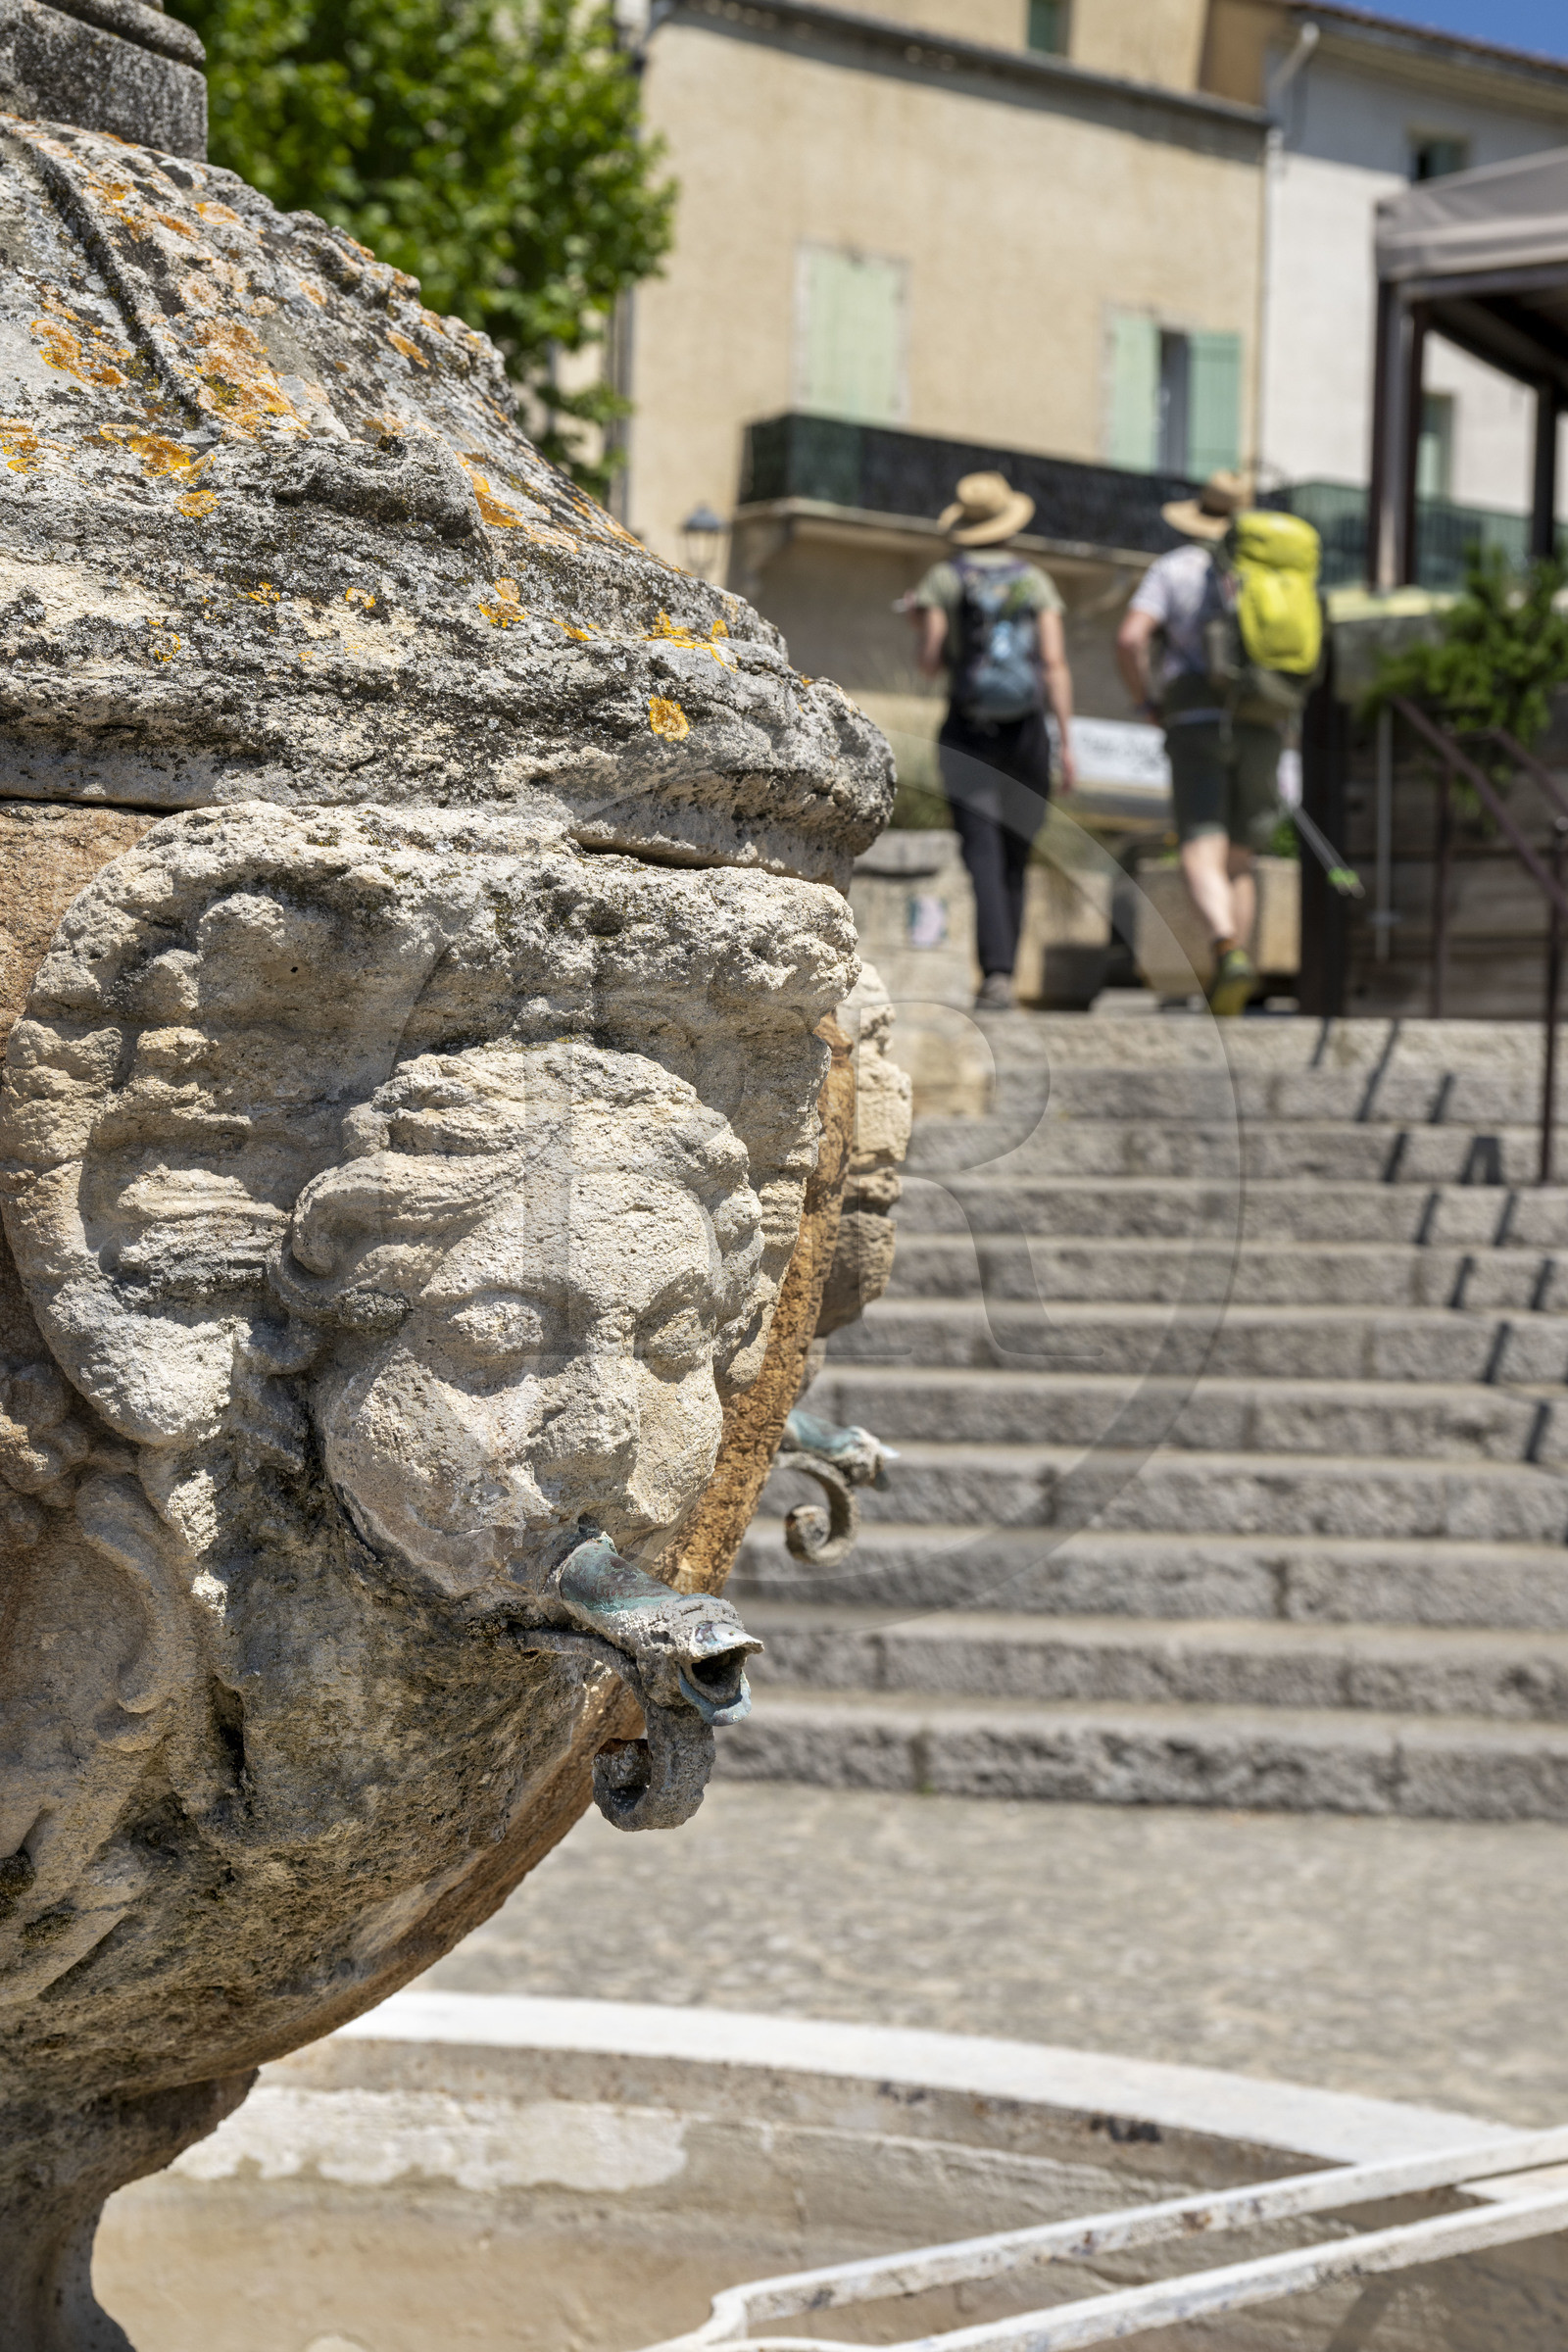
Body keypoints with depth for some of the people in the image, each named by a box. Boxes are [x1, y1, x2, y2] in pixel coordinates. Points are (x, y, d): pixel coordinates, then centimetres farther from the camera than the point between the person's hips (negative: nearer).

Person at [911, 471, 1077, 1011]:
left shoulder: (945, 578, 1)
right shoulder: (1036, 581, 5)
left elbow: (929, 661, -4)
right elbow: (1055, 663, -4)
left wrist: (921, 627, 19)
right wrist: (1067, 741, -6)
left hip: (967, 733, -2)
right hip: (1026, 730, 2)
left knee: (984, 857, -10)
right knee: (1014, 858, 13)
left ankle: (996, 972, -26)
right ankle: (1003, 973, 18)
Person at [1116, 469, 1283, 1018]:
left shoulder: (1173, 568, 4)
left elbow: (1130, 639, -10)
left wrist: (1146, 700, 4)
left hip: (1197, 722, -3)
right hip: (1262, 726, 3)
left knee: (1202, 854, -13)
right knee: (1240, 859, 13)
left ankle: (1229, 950, -40)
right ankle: (1230, 993, 7)